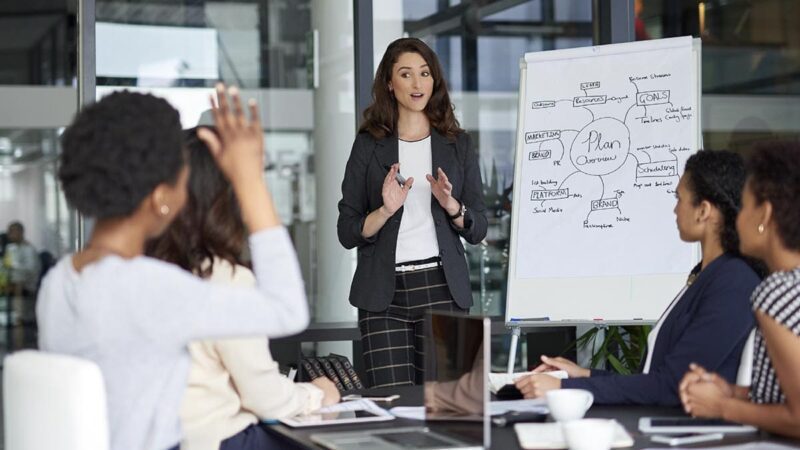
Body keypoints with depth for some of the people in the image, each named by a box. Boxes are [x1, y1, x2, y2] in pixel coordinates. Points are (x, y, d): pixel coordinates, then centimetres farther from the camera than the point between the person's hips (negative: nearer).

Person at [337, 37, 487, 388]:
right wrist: (386, 210, -14)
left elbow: (477, 230, 9)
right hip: (383, 293, -1)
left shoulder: (457, 145, 10)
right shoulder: (369, 145, 6)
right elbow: (347, 233, 4)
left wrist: (451, 205, -10)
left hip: (441, 286, 1)